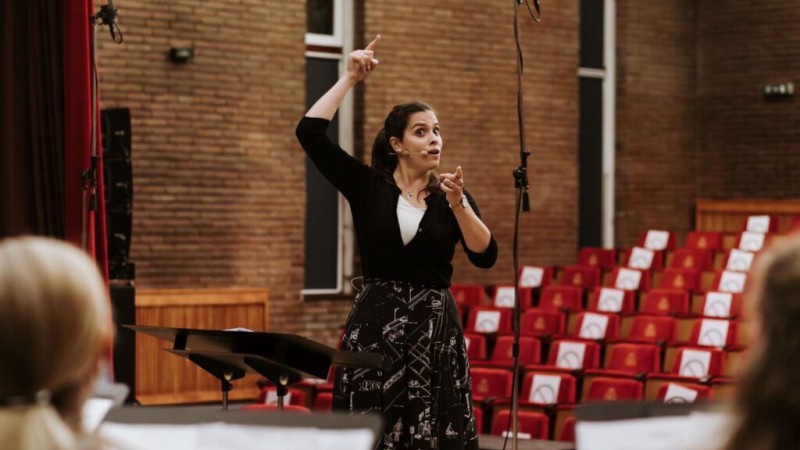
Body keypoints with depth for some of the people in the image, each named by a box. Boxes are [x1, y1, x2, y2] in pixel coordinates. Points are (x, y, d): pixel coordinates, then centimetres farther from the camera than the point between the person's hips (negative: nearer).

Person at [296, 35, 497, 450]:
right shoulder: (366, 186, 3)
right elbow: (309, 131, -6)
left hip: (434, 327, 1)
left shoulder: (451, 195, 7)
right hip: (375, 325, -1)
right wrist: (350, 79, -4)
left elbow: (485, 257, -6)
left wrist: (458, 204, -19)